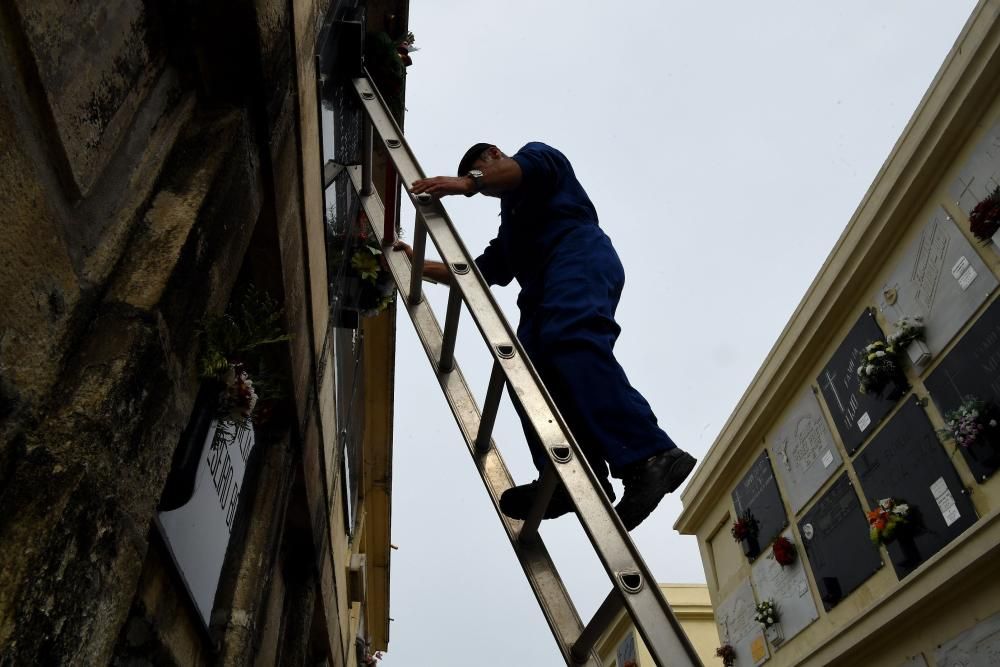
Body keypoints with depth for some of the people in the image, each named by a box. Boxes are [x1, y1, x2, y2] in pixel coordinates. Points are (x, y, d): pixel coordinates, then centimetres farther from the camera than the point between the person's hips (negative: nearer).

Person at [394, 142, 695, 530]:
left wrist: (469, 183, -10)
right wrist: (418, 264, 34)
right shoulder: (509, 227, 43)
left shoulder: (537, 154, 25)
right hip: (545, 290, 8)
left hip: (579, 255, -8)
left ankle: (650, 455, -45)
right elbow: (480, 273, 36)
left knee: (569, 339, -34)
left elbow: (532, 166, -1)